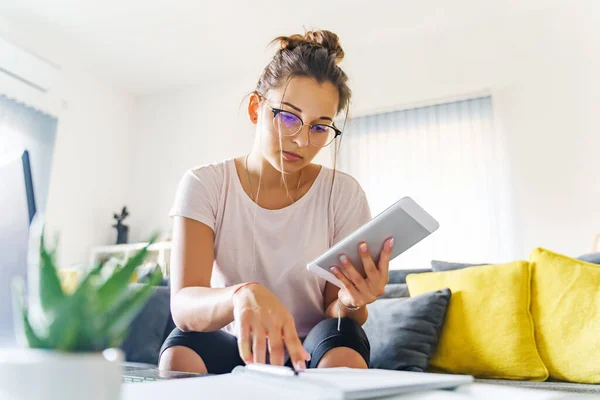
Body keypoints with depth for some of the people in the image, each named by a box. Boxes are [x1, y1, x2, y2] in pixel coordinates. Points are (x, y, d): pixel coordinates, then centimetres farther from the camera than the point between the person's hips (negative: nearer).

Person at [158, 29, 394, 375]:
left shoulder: (343, 193, -10)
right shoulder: (205, 185, -11)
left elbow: (334, 309, -6)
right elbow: (183, 306, -23)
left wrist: (351, 303, -31)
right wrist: (242, 294, -46)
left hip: (310, 355, 0)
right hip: (234, 348, 0)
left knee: (343, 343, -33)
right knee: (181, 352, -31)